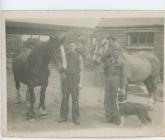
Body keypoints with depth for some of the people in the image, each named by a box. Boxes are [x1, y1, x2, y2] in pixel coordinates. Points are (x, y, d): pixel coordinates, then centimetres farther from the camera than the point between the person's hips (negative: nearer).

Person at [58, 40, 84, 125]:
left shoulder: (79, 57, 2)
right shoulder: (64, 55, 9)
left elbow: (81, 70, 0)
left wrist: (80, 82, -7)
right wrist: (61, 73, -7)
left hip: (75, 79, -2)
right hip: (65, 79, 2)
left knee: (75, 99, -1)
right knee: (64, 98, 5)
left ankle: (76, 118, 6)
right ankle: (63, 116, 14)